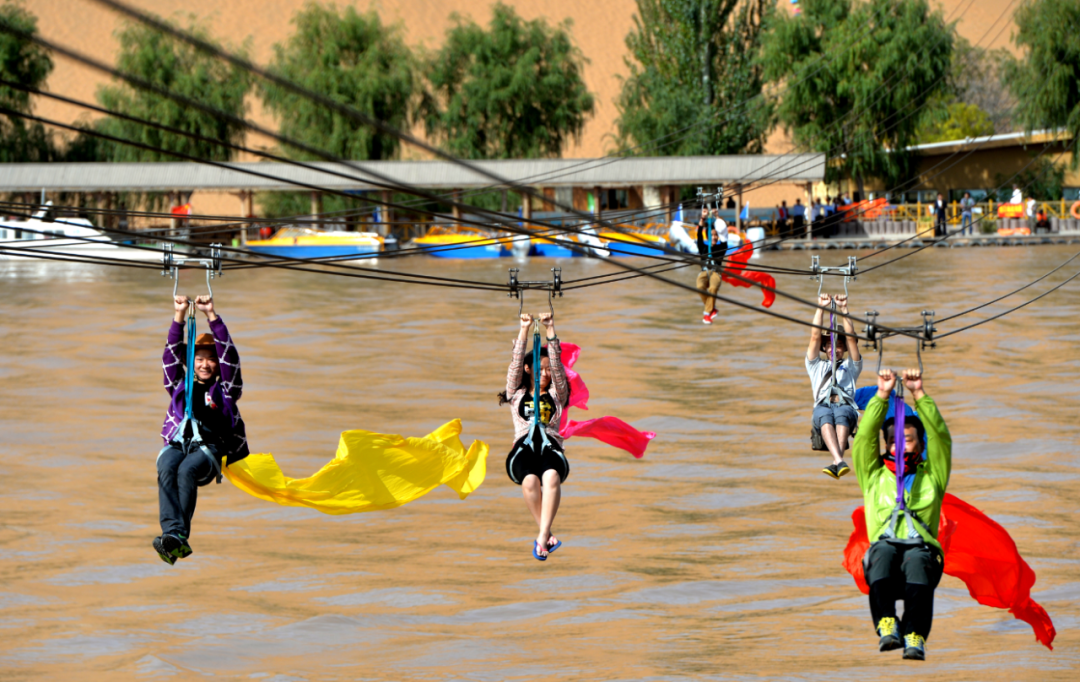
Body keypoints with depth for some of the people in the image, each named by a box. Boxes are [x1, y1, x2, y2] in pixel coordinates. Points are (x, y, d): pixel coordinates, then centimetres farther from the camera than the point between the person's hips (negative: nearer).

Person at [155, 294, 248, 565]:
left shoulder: (225, 390, 22)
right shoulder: (180, 386, 29)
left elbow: (229, 355, 13)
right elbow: (172, 354, 21)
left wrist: (212, 315, 7)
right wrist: (179, 317, 10)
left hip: (209, 449, -2)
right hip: (176, 445, 2)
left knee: (187, 471, -36)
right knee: (166, 470, -34)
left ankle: (179, 536, -49)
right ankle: (172, 533, -51)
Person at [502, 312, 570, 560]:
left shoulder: (556, 395, 25)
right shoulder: (517, 394, 25)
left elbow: (556, 364, 14)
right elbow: (516, 362, 14)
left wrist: (550, 330, 6)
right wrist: (524, 330, 6)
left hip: (551, 449, 0)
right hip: (523, 450, 0)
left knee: (551, 476, -38)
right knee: (530, 480, -37)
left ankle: (542, 536, -46)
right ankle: (547, 536, -30)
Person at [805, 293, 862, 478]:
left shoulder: (850, 366, 35)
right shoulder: (816, 366, 37)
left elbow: (851, 338, 23)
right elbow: (815, 336, 26)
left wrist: (843, 310, 17)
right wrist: (821, 308, 21)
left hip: (846, 405, 0)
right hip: (822, 405, 0)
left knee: (841, 415, -39)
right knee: (825, 415, -39)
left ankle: (836, 463, -60)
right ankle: (840, 462, -61)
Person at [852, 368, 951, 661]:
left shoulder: (931, 476, 29)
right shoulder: (873, 476, 30)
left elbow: (940, 436, 17)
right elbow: (865, 436, 18)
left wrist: (919, 394, 9)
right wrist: (882, 395, 11)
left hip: (923, 549, 0)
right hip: (884, 548, 1)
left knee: (917, 560, -38)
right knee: (884, 549, -37)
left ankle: (915, 637, -50)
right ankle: (887, 625, -49)